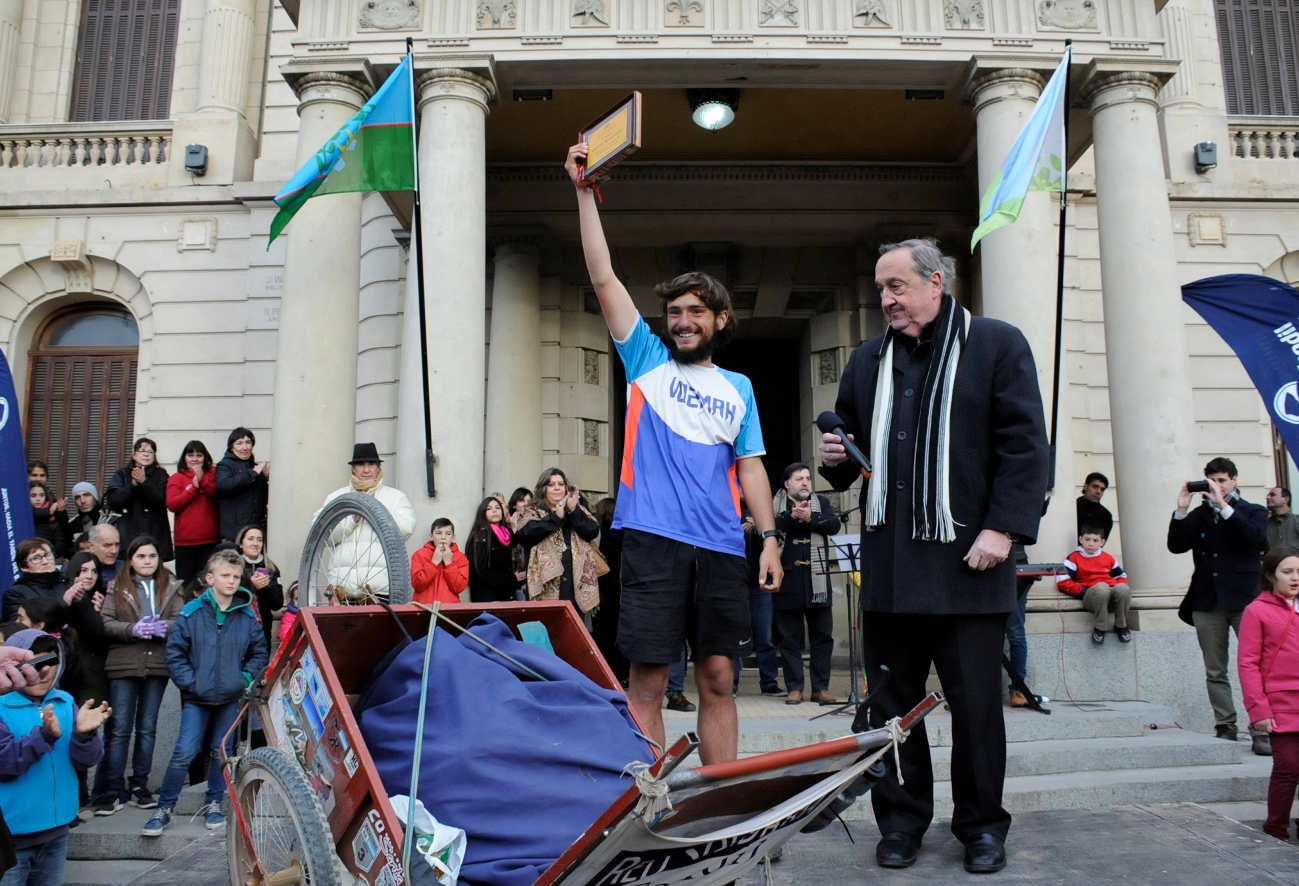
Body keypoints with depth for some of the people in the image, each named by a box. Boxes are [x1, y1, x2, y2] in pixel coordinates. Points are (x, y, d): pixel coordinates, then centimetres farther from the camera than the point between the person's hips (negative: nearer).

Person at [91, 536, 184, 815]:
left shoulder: (171, 587, 7)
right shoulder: (117, 588, 4)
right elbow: (104, 623, -6)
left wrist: (164, 627, -21)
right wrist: (133, 630, -21)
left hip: (157, 666, 2)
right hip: (123, 666, -2)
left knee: (147, 728, 10)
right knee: (120, 729, 0)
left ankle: (139, 786, 20)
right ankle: (112, 790, 8)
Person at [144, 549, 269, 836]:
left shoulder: (247, 617, -1)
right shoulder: (192, 613, -6)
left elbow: (260, 651, 8)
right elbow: (175, 651, -3)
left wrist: (246, 677, -4)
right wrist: (189, 682, -9)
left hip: (231, 698, 2)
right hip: (197, 697, -2)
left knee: (222, 752, 11)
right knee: (184, 752, -8)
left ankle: (213, 804, 27)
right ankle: (164, 808, 9)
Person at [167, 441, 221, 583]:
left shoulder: (212, 475, 12)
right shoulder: (176, 478, 9)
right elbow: (171, 505, -4)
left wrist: (203, 481, -14)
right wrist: (194, 487, -10)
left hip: (210, 539, 0)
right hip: (185, 540, 0)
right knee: (185, 581, 2)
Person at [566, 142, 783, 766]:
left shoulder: (738, 388, 17)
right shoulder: (647, 361, 11)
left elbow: (750, 466, 15)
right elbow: (603, 278, 6)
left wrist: (770, 536, 4)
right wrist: (585, 192, 2)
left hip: (722, 547, 3)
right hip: (653, 539, -2)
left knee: (718, 678, 7)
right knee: (646, 680, -1)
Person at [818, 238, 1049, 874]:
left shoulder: (997, 344, 4)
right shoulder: (868, 361, 17)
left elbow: (1025, 444, -3)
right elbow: (851, 451, 26)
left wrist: (1004, 528, -12)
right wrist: (836, 458, 2)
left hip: (966, 561, -4)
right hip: (888, 565, 4)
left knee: (976, 703, 5)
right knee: (892, 703, 9)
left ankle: (981, 825, 23)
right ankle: (902, 821, 24)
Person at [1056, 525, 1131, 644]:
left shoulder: (1108, 558, 21)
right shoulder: (1074, 558, 7)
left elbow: (1122, 577, 26)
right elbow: (1062, 582, -3)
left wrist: (1119, 588, 3)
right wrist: (1083, 590, -11)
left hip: (1112, 596, 4)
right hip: (1091, 596, -4)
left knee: (1123, 588, -32)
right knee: (1101, 587, -39)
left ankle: (1121, 626, -9)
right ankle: (1099, 628, -21)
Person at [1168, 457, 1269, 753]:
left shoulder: (1253, 511, 9)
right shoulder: (1198, 515, 13)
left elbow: (1255, 536, -13)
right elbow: (1176, 546, 0)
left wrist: (1223, 506, -16)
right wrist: (1181, 510, -9)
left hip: (1244, 598, -2)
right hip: (1207, 601, 3)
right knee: (1215, 672, 4)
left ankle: (1262, 730, -3)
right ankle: (1225, 727, 10)